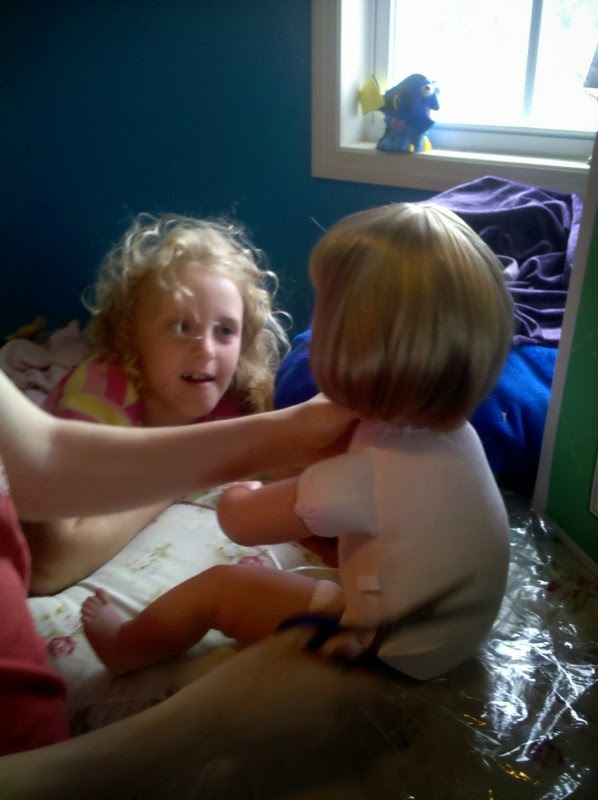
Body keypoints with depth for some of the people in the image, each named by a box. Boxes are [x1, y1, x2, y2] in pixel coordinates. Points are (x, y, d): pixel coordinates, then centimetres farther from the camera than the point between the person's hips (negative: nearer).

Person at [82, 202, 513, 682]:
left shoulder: (364, 476, -35)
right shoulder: (450, 427, -11)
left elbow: (238, 521, -17)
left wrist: (243, 492, 4)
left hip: (390, 656, -7)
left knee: (216, 587, 3)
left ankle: (122, 647, 31)